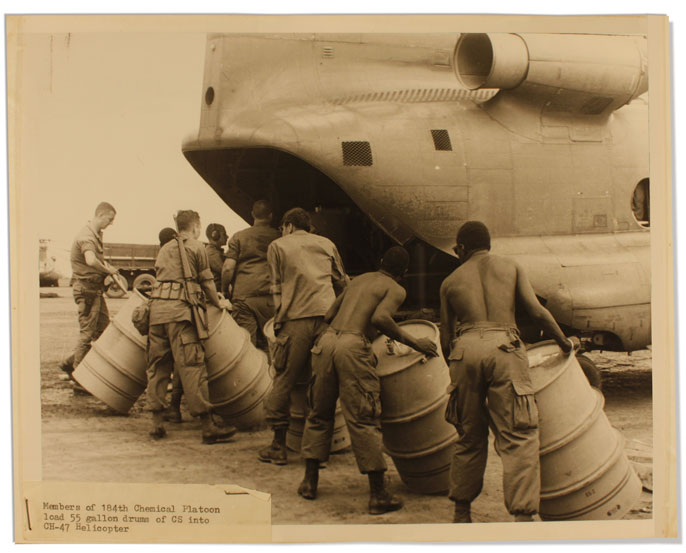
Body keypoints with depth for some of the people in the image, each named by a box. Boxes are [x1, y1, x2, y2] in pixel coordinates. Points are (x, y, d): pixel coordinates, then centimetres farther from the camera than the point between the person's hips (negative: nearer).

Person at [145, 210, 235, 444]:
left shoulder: (164, 249, 22)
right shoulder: (196, 247, 5)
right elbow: (206, 280, 5)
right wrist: (218, 302, 21)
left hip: (157, 308, 6)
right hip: (180, 310, -6)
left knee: (157, 366, 9)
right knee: (192, 366, -8)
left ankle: (157, 422, 8)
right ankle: (207, 427, -8)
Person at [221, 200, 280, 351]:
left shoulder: (239, 237, 7)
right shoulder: (278, 237, 8)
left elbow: (228, 268, 0)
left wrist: (224, 291, 12)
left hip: (243, 295, -1)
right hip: (270, 297, 1)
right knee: (270, 346, 6)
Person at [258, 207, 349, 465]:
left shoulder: (277, 246, 13)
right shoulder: (327, 244, 21)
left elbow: (276, 289, 8)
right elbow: (342, 283, 24)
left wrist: (279, 322, 11)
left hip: (295, 320, -2)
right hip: (327, 316, 3)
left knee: (284, 380, 4)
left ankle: (278, 446, 6)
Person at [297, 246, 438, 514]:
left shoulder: (359, 279, 25)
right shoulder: (396, 290, 7)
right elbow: (380, 318, -14)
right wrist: (414, 342, -7)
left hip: (326, 340, 6)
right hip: (353, 347, -6)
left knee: (320, 413, 18)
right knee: (364, 420, -1)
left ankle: (309, 481, 24)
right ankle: (378, 495, 3)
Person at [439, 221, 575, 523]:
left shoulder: (450, 281, 21)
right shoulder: (511, 266, 17)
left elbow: (445, 338, 19)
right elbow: (537, 312, 7)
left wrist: (456, 371, 32)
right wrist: (564, 342, 20)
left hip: (465, 347, 2)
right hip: (503, 345, -2)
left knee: (470, 436, 15)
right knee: (519, 436, -2)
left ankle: (461, 512, 21)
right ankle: (523, 515, -12)